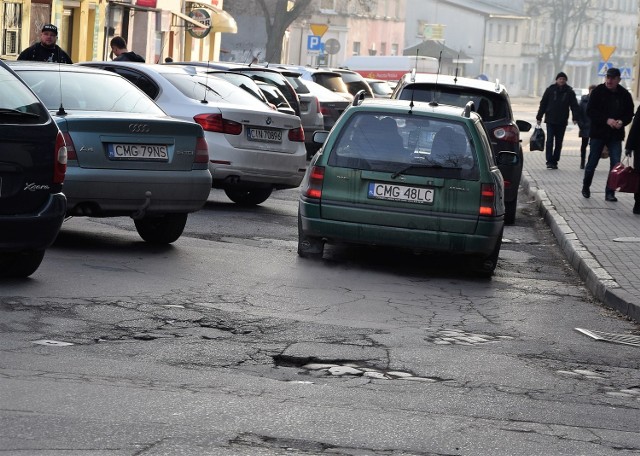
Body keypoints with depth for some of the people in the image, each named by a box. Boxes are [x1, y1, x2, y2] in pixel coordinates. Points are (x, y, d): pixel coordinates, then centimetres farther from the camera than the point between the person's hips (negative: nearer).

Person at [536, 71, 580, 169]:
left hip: (562, 122, 1)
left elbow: (574, 105, 2)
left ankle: (555, 161, 13)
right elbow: (543, 104, 5)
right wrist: (539, 117, 2)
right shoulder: (550, 90, 1)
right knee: (550, 141, -9)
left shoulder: (569, 92, 3)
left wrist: (575, 117, -12)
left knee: (559, 143, 6)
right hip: (550, 121, -1)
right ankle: (549, 161, -9)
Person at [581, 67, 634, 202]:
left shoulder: (625, 94, 1)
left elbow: (629, 114, 8)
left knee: (616, 164, -4)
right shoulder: (598, 91, -6)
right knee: (592, 163, 8)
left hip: (615, 135, 2)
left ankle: (610, 192, 4)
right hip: (598, 133, -2)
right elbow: (590, 111, -9)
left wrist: (621, 122, -13)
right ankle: (586, 187, 28)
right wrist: (606, 120, -20)